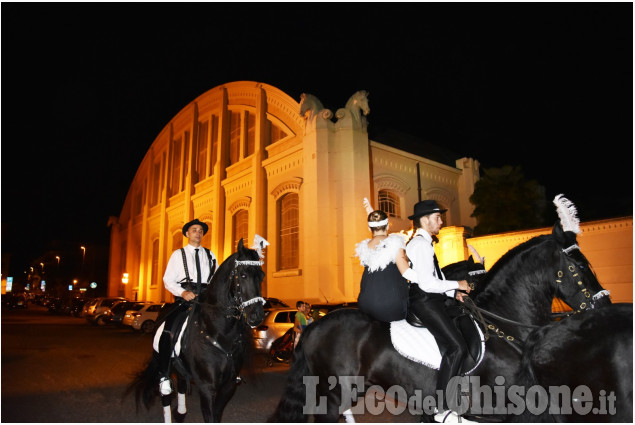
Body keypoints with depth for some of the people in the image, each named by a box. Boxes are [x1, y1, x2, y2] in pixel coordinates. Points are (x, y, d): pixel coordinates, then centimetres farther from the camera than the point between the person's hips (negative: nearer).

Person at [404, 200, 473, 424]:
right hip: (425, 302, -11)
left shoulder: (422, 243, 20)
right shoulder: (421, 244, -14)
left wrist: (453, 292, 12)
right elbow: (427, 283, -21)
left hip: (431, 300, 11)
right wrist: (457, 285, -9)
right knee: (456, 347, -17)